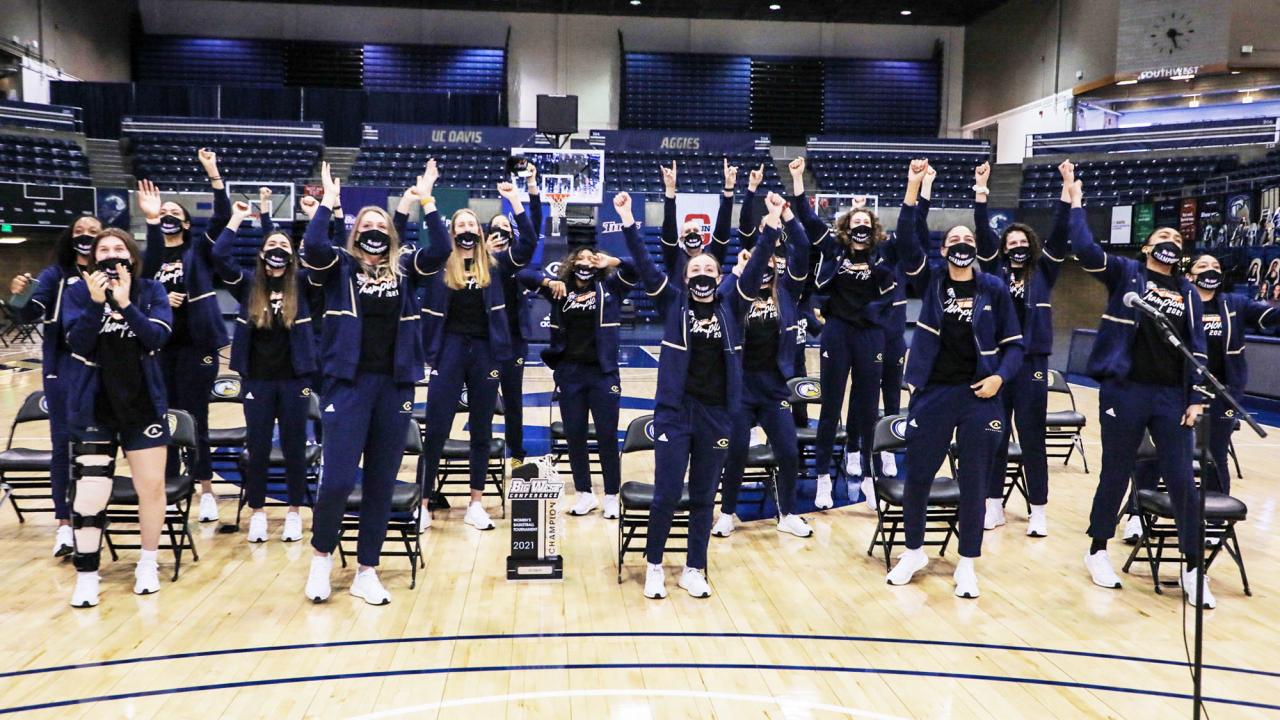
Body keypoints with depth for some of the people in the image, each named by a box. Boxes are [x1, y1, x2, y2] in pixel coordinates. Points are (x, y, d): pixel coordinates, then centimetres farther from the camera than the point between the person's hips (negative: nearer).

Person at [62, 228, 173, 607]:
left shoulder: (151, 291, 0)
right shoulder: (78, 292, -1)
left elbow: (158, 337, -14)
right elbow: (77, 343, -12)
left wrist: (125, 303, -24)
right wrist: (96, 303, -24)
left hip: (143, 404, 1)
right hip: (94, 407, -1)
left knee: (152, 486, 7)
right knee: (90, 491, -7)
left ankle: (148, 563, 24)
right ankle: (86, 575, 4)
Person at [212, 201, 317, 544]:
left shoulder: (300, 284, 2)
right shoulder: (248, 283, 3)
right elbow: (220, 257, -11)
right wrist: (237, 219, -7)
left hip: (294, 378, 0)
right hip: (257, 379, 1)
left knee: (294, 447, 7)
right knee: (257, 447, 7)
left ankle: (294, 512, 21)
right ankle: (257, 512, 21)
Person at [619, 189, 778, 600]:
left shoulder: (731, 305, 5)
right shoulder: (673, 303, 2)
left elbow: (756, 268, -4)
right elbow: (645, 266, -7)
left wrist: (772, 226, -14)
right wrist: (628, 224, -18)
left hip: (716, 414, 2)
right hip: (675, 411, -2)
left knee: (704, 497, 11)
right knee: (667, 493, 0)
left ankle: (694, 570, 23)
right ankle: (655, 566, 18)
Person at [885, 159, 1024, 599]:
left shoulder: (994, 288, 3)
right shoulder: (930, 279, 2)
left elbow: (1013, 344, 7)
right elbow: (906, 240, -14)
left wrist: (1000, 375, -11)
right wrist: (914, 188, -22)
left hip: (980, 397, 0)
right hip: (933, 393, 0)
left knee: (974, 481, 6)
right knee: (917, 474, 7)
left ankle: (967, 564, 21)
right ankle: (914, 552, 27)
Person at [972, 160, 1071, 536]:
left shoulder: (1043, 273, 8)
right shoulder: (995, 272, 8)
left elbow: (1059, 235, -1)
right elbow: (983, 235, -1)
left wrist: (1067, 189, -10)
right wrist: (981, 194, -11)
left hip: (1032, 363, 0)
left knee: (1032, 437, 4)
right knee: (994, 435, 7)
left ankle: (1038, 509, 12)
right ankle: (994, 504, 16)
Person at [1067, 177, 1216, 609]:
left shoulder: (1188, 293, 12)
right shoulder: (1126, 273, 4)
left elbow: (1198, 348, 9)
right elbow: (1085, 251, -12)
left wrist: (1196, 399, 2)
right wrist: (1076, 204, -10)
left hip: (1172, 396, 3)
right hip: (1124, 391, -3)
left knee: (1182, 481, 3)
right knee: (1115, 476, 7)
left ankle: (1193, 569, 15)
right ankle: (1098, 552, 24)